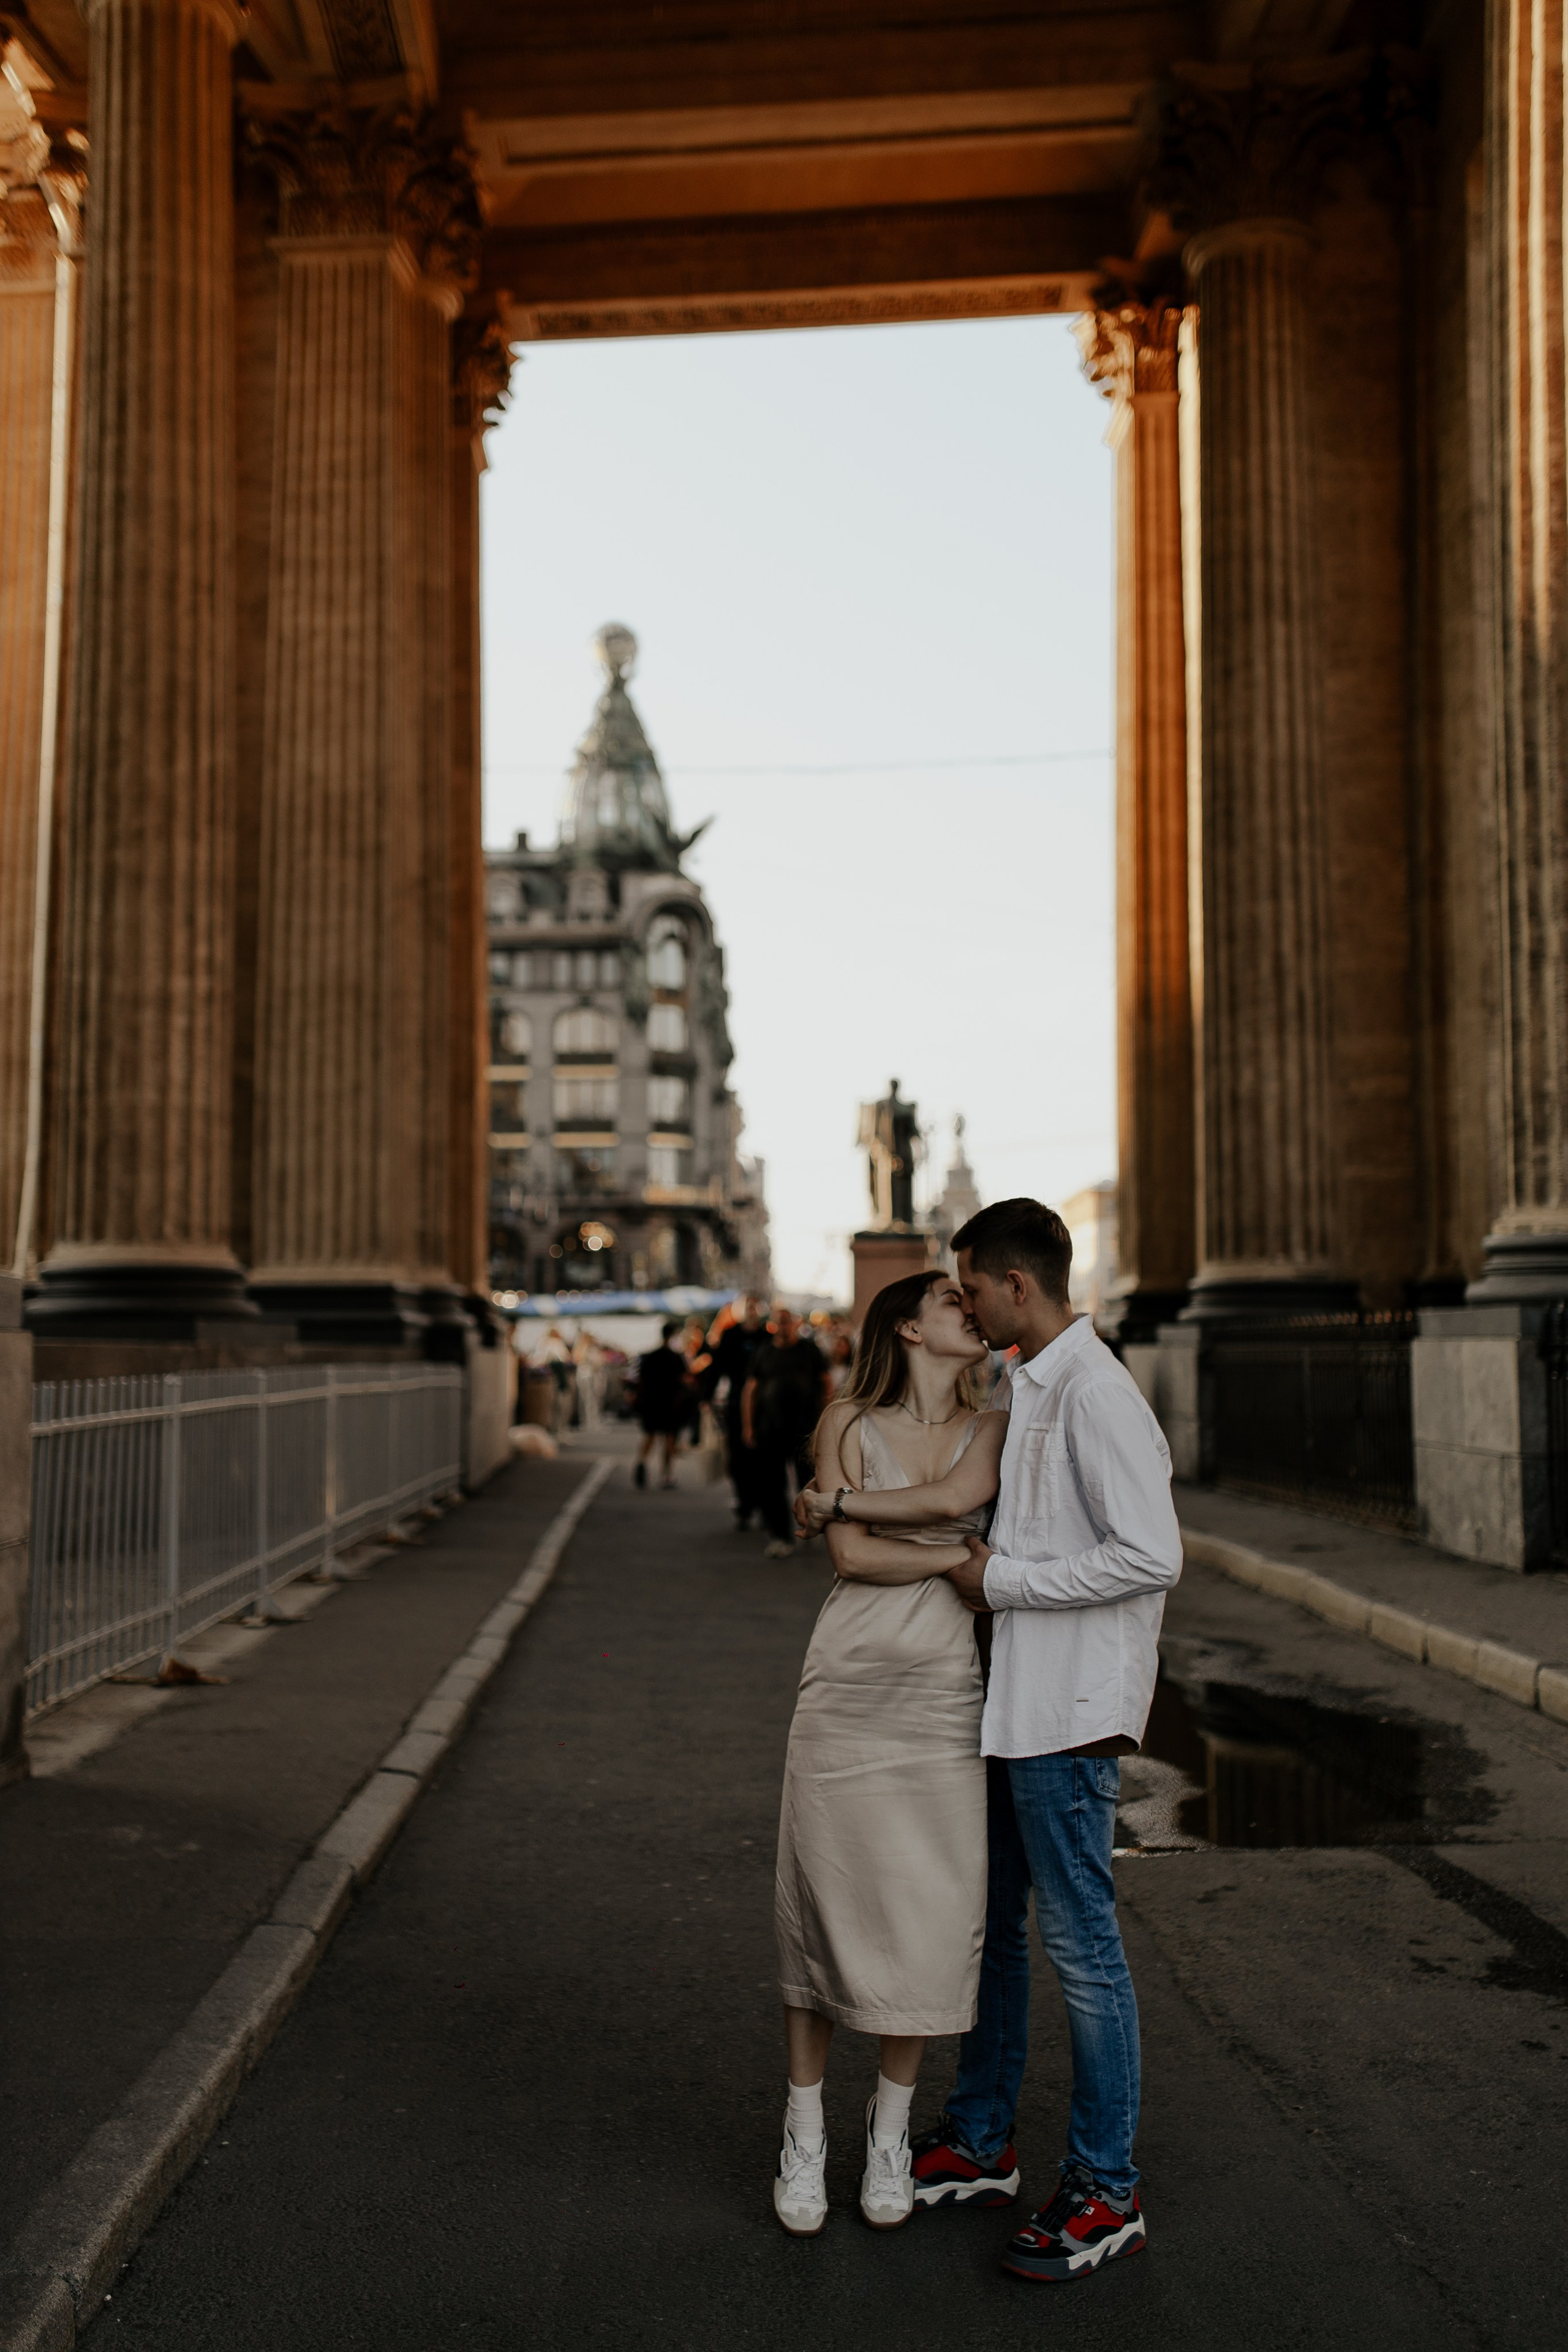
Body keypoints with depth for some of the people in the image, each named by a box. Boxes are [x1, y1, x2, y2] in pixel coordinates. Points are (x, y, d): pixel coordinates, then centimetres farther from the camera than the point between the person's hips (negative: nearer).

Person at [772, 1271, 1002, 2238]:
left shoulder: (995, 1431, 8)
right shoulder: (849, 1422, 2)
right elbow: (851, 1552, -6)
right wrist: (962, 1554, -8)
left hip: (949, 1696, 2)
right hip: (848, 1687, -1)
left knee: (934, 1913, 5)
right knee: (825, 1902, 5)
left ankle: (891, 2131, 26)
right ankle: (805, 2135, 22)